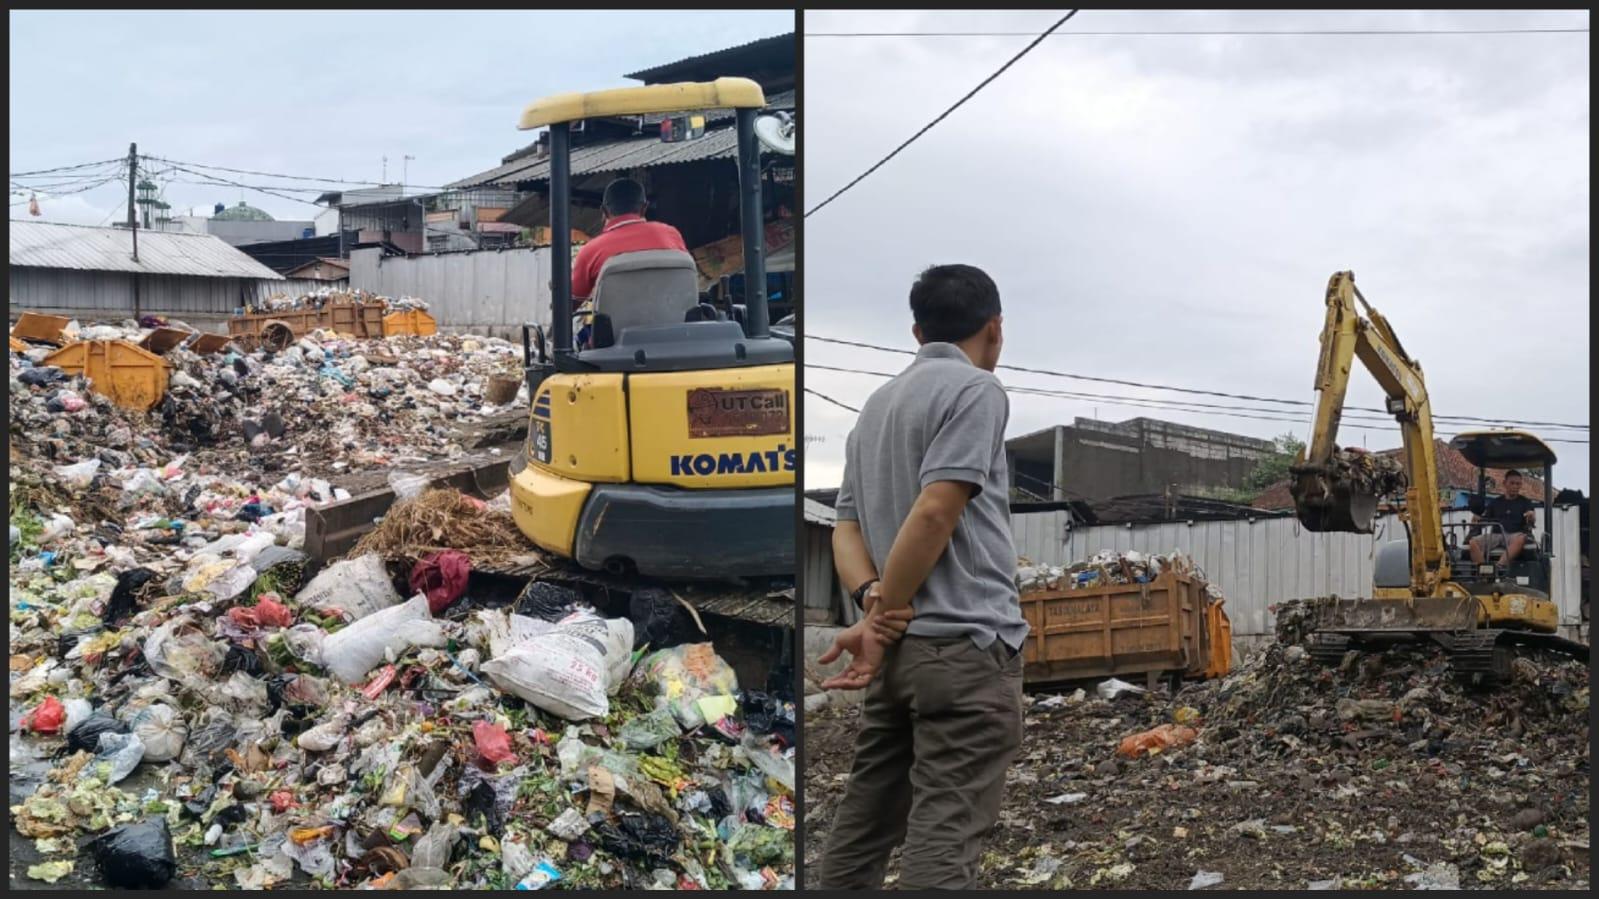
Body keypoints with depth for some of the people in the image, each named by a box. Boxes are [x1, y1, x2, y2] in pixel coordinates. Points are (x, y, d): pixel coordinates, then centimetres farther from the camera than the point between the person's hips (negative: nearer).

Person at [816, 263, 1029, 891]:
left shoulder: (876, 403, 19)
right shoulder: (975, 389, -5)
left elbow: (847, 527, 12)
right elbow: (935, 512, -16)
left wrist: (873, 602, -4)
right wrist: (882, 615, -9)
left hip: (899, 648, 8)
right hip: (966, 643, -8)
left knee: (862, 827, 10)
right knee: (943, 837, -10)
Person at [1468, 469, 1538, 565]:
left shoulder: (1525, 502, 14)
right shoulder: (1495, 502, 20)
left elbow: (1530, 521, 0)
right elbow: (1484, 519, 12)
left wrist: (1531, 517, -25)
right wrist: (1476, 518, -12)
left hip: (1515, 534, -2)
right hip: (1496, 535, 2)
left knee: (1521, 539, -40)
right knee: (1473, 542, -26)